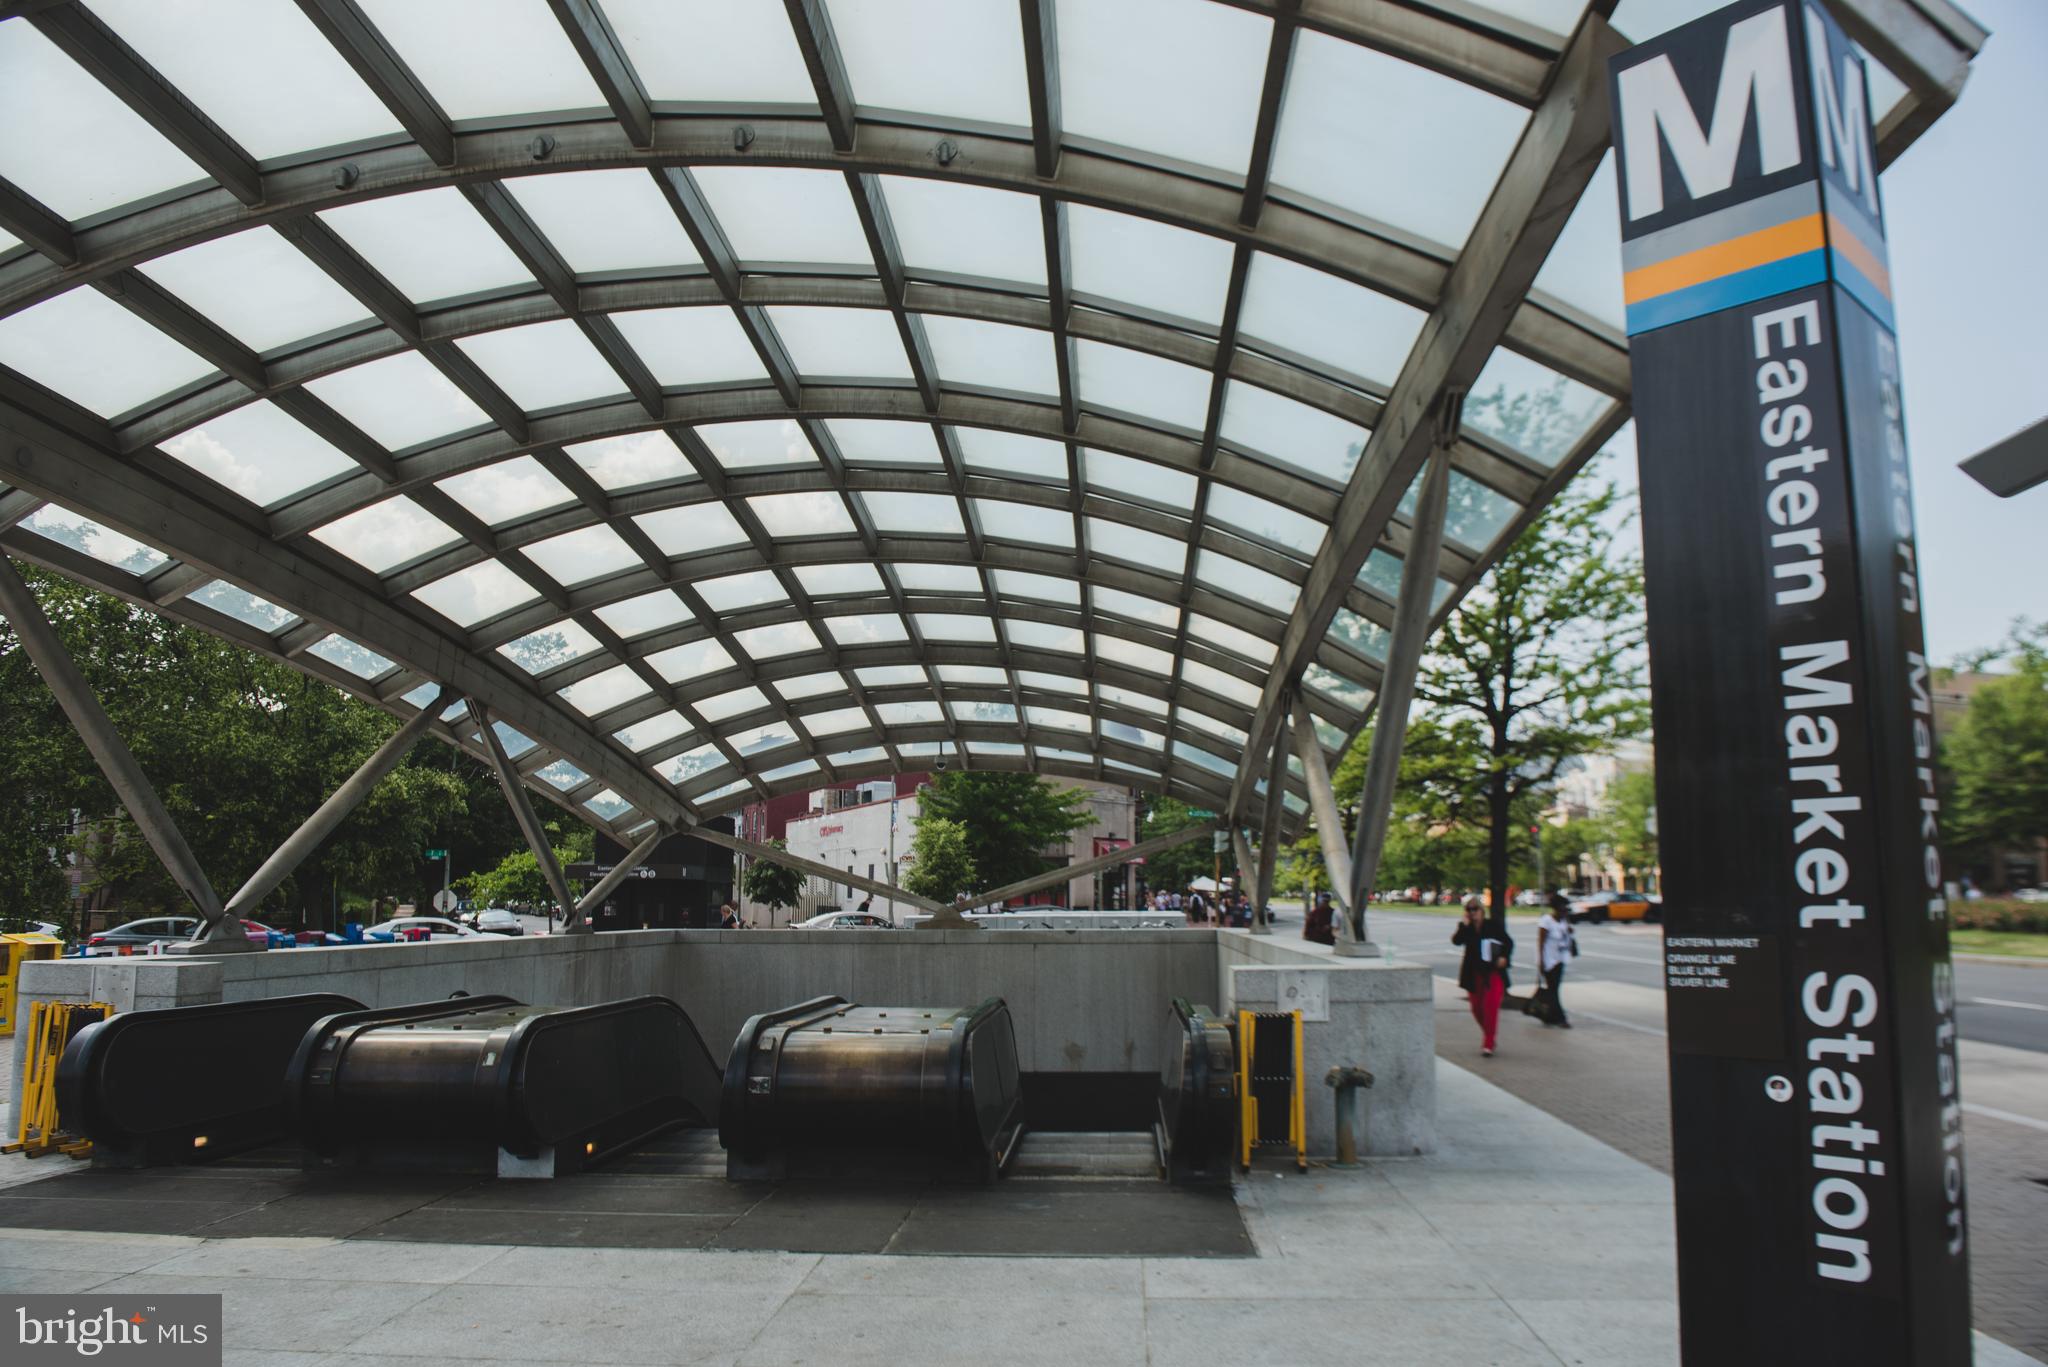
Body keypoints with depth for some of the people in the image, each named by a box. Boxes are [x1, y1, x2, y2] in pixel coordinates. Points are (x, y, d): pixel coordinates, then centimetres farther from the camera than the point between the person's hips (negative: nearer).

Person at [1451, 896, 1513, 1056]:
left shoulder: (1494, 925, -3)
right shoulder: (1466, 927, 2)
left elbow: (1508, 942, 4)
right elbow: (1457, 941, -16)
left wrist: (1504, 957, -12)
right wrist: (1465, 924, -18)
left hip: (1493, 972, -3)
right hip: (1474, 974, 3)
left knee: (1491, 1007, -11)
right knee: (1477, 1009, 8)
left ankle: (1488, 1045, -6)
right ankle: (1489, 1036, 34)